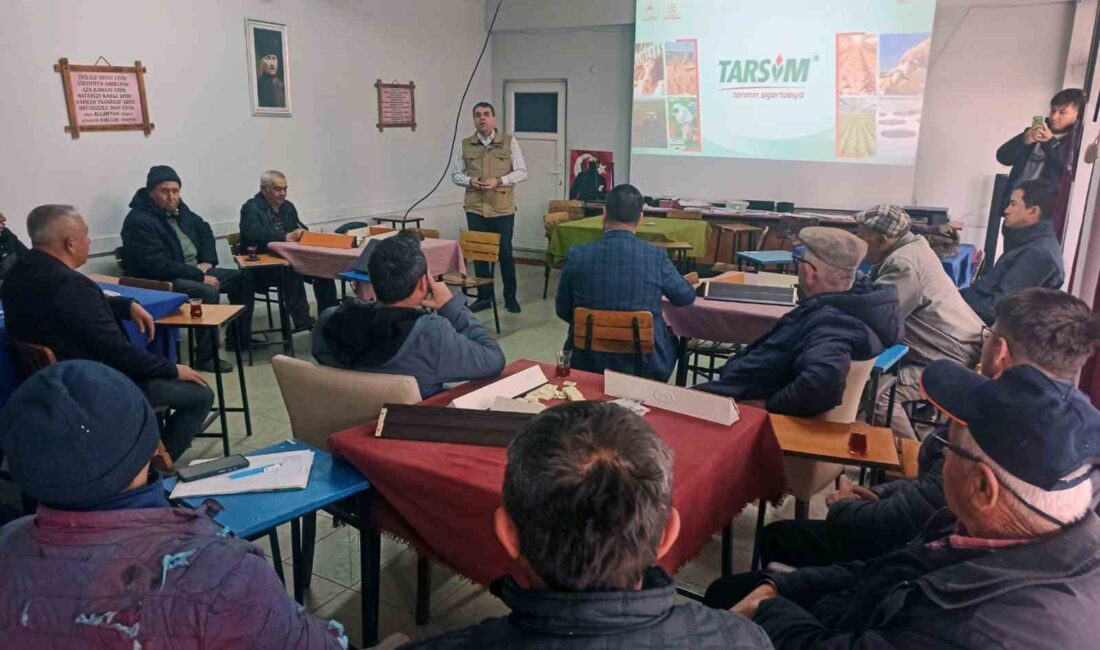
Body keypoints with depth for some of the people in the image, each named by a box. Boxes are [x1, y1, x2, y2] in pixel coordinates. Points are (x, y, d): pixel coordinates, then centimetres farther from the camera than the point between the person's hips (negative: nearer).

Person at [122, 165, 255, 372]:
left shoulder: (178, 208, 8)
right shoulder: (139, 221, -18)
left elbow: (204, 230, 21)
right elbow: (159, 266, -25)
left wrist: (207, 262, 4)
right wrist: (200, 276, -24)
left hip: (195, 271, 9)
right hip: (164, 281, -9)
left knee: (243, 278, 7)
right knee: (208, 292, -34)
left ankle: (238, 337, 16)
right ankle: (205, 357, -23)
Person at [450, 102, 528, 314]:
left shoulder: (509, 142, 1)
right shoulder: (465, 145, 7)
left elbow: (522, 172, -1)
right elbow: (455, 173, 11)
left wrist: (499, 181, -15)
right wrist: (469, 181, -10)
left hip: (503, 208, -2)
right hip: (475, 208, 2)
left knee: (505, 253, 4)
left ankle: (510, 297, 18)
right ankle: (484, 297, 19)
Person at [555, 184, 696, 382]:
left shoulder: (577, 256, -11)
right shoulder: (656, 256, -13)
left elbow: (563, 311, 2)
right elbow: (687, 297, 5)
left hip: (587, 363, 1)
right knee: (670, 339, 31)